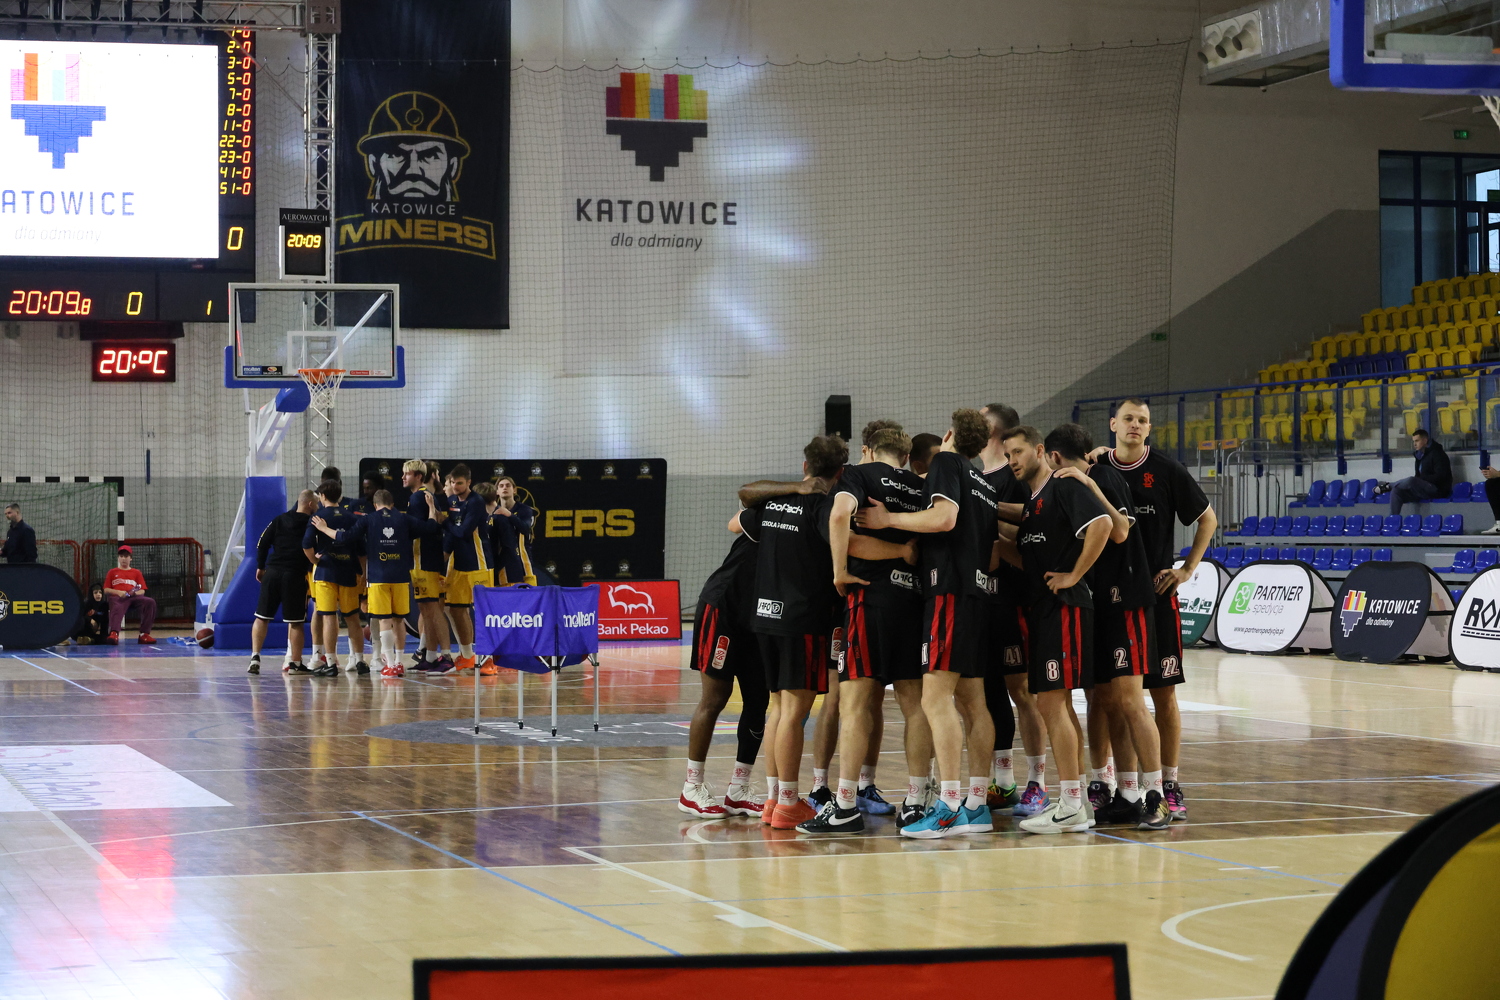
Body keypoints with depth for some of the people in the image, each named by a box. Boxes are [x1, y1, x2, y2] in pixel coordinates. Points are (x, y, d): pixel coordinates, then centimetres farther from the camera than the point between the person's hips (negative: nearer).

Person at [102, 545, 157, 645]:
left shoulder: (136, 573, 25)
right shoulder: (112, 572, 22)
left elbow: (142, 591, 16)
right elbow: (106, 590, 13)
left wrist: (135, 593, -8)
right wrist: (118, 592, -6)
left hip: (134, 598, 2)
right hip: (118, 598, -2)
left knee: (150, 602, -28)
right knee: (117, 609, -38)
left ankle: (144, 635, -31)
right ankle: (114, 634, -63)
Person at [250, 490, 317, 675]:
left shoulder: (279, 519, 9)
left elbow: (262, 544, 6)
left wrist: (260, 567, 13)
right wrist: (310, 569, 10)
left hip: (272, 573, 3)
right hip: (295, 576, -3)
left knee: (261, 618, 9)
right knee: (295, 622, 4)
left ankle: (255, 657, 0)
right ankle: (295, 663, 7)